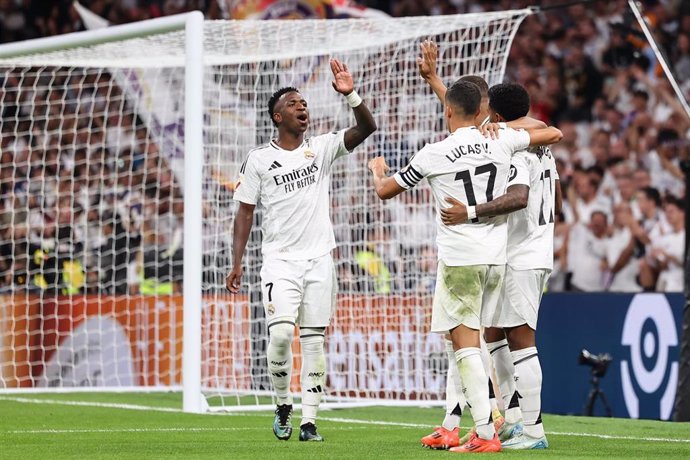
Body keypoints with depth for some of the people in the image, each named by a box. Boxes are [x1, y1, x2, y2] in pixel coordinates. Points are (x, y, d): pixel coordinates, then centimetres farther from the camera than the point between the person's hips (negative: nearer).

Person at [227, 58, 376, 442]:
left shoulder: (322, 148, 5)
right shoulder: (259, 159, 2)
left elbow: (367, 128, -7)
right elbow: (246, 211, 4)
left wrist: (351, 95, -24)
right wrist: (237, 263, -3)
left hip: (320, 258, 2)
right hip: (280, 260, -2)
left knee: (315, 342, 0)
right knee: (281, 334, -17)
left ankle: (309, 421, 4)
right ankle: (283, 404, 6)